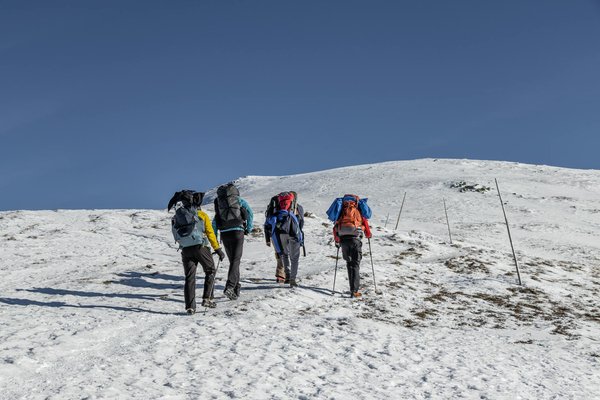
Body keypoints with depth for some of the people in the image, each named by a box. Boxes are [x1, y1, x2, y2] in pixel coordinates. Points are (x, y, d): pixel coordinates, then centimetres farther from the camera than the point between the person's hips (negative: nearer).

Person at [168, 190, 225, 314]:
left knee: (189, 277, 7)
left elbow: (177, 237, 15)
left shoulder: (177, 216, 11)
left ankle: (190, 306, 1)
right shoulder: (202, 215, 0)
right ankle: (207, 298, 4)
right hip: (200, 247, -3)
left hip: (185, 250, 3)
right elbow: (210, 234, -2)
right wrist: (218, 249, 2)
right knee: (210, 271, 15)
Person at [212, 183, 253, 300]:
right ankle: (230, 287, -24)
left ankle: (236, 288, 20)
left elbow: (214, 223, 13)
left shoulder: (218, 202, 16)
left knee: (232, 260, 17)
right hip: (237, 232, -3)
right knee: (235, 261, -7)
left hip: (224, 233, 3)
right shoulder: (240, 200, 9)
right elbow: (250, 214, -3)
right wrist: (249, 229, 6)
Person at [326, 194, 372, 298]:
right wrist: (368, 234, 32)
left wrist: (336, 241, 23)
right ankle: (354, 291, -10)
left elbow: (335, 226, 17)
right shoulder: (359, 209, 14)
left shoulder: (341, 209, 19)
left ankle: (353, 287, 13)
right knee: (355, 264, -1)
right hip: (355, 238, -2)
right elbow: (365, 222, 14)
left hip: (343, 238, 2)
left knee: (349, 263, 16)